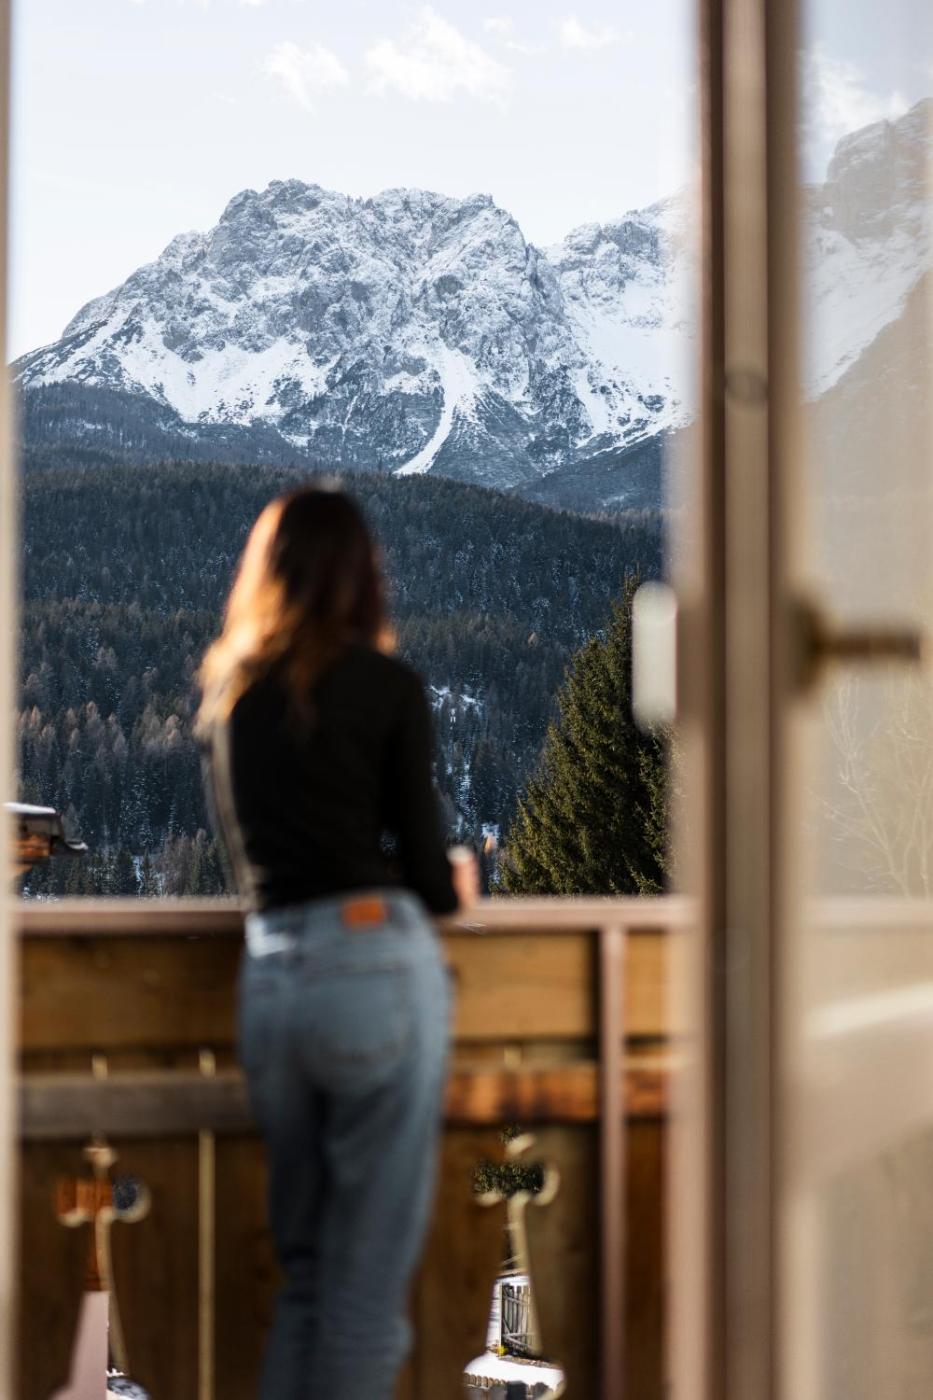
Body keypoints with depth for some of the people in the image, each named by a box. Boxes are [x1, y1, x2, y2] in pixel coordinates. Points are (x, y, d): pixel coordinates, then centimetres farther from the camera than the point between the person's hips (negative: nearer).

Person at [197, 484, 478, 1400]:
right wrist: (453, 885, 23)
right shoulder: (385, 685, -1)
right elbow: (424, 869, 2)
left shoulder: (224, 688, 12)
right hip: (376, 961, -5)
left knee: (303, 1268, 15)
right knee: (371, 1276, -1)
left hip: (267, 973, 5)